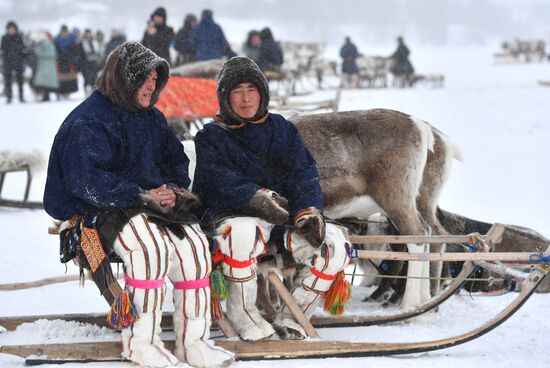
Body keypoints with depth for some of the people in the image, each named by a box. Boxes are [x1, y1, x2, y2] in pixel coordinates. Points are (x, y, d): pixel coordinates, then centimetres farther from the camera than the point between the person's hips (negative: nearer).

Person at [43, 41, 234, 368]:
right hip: (100, 211, -7)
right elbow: (84, 180, -21)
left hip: (153, 203, 7)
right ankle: (140, 340, -22)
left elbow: (176, 159, 25)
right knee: (151, 246, -35)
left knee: (195, 244, -19)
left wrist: (172, 188, 1)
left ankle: (192, 340, -12)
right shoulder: (87, 121, -10)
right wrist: (140, 197, -21)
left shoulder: (152, 118, 16)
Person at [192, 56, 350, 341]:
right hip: (232, 214, -4)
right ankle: (242, 313, -18)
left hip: (287, 218, 4)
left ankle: (290, 317, -4)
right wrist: (256, 198, -30)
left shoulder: (282, 129, 19)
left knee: (334, 244, -21)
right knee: (242, 233, -41)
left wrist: (308, 211, -14)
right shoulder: (210, 138, 8)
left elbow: (304, 173, 7)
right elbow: (220, 181, -11)